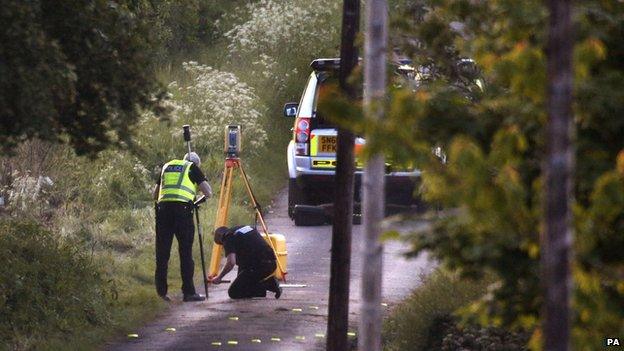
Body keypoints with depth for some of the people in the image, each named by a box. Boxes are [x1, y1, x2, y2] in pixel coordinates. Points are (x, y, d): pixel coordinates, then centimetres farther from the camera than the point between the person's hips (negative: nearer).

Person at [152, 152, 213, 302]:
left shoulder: (166, 167, 27)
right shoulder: (193, 168, 14)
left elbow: (155, 194, 29)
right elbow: (208, 192, 8)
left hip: (163, 207, 4)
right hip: (182, 208, -4)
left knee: (162, 251, 7)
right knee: (186, 252, -1)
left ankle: (161, 292, 8)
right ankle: (188, 292, -3)